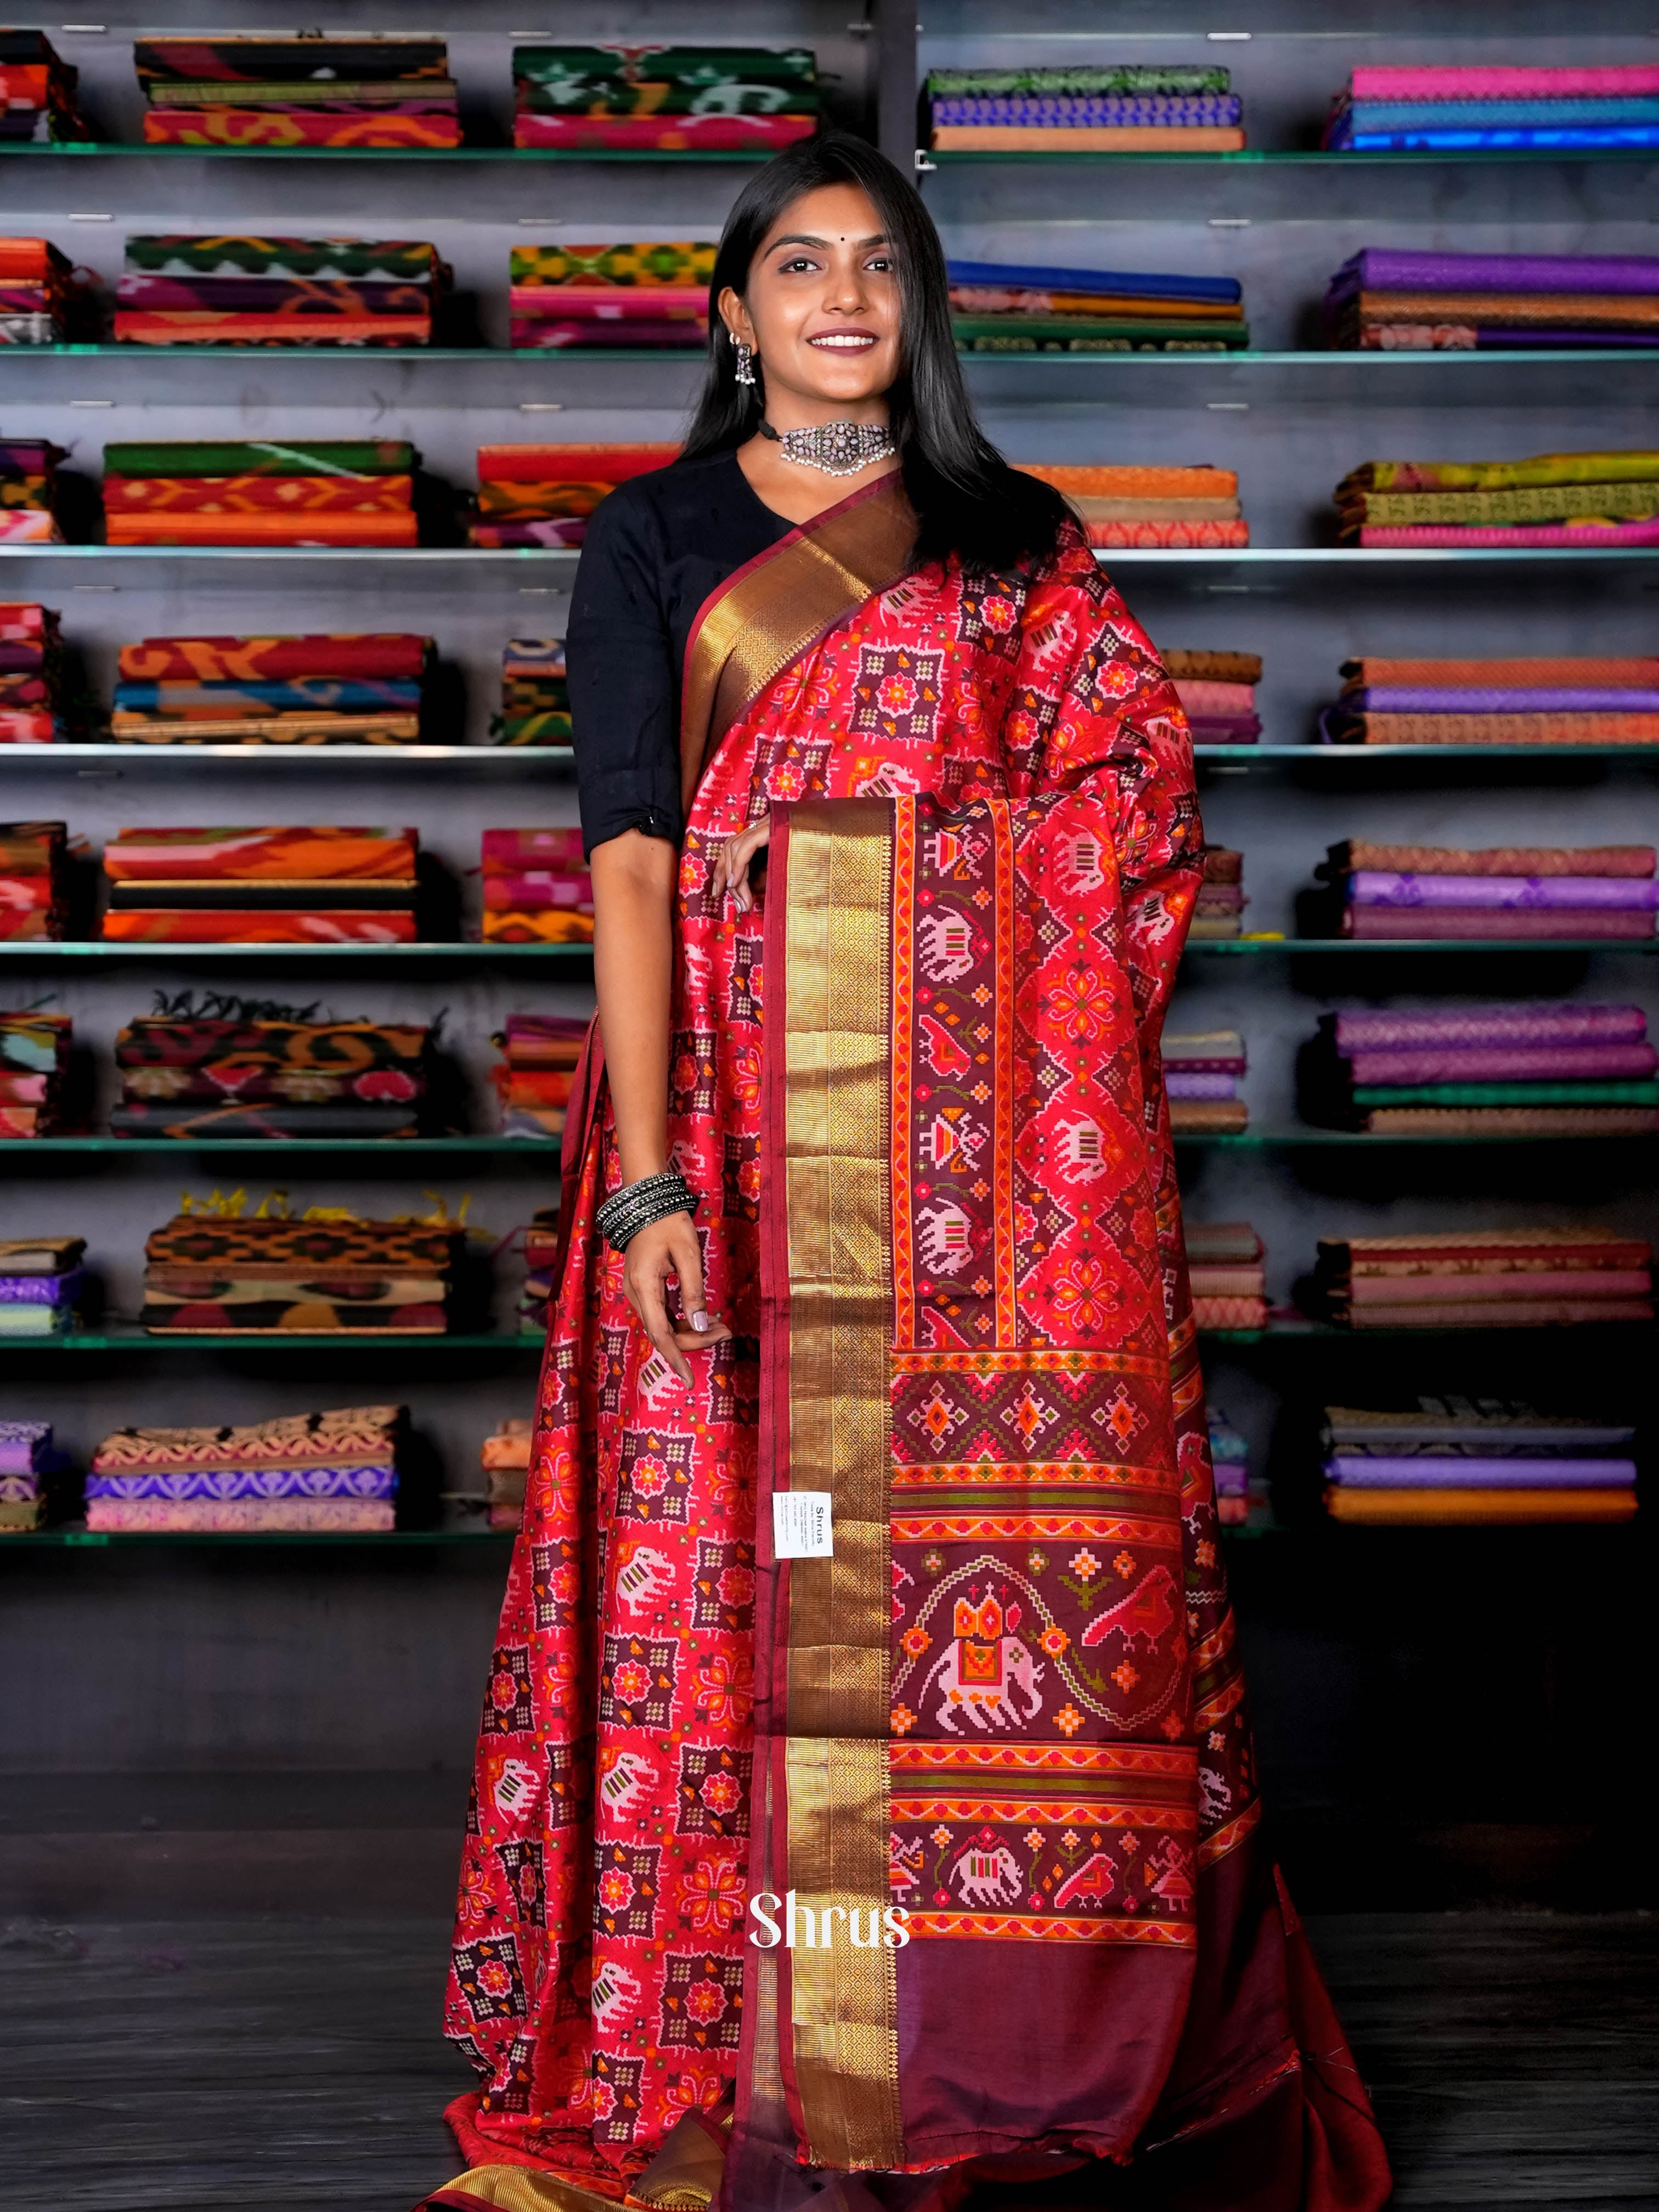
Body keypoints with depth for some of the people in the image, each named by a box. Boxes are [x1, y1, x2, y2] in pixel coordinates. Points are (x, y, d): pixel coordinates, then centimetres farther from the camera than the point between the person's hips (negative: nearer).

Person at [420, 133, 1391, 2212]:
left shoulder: (1021, 542, 13)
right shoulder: (651, 538, 7)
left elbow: (1123, 800, 12)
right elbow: (633, 860, -4)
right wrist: (647, 1174, -15)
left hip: (989, 1132, 1)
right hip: (743, 1125, -1)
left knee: (1007, 1561, -2)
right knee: (750, 1563, 0)